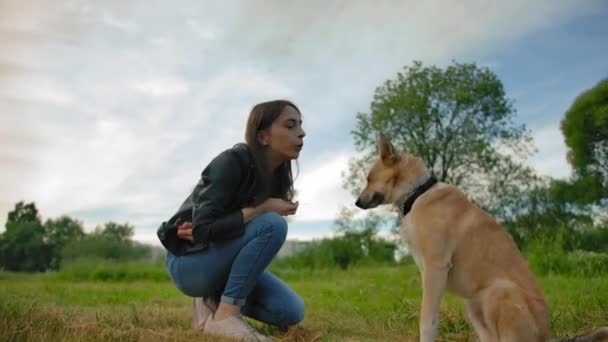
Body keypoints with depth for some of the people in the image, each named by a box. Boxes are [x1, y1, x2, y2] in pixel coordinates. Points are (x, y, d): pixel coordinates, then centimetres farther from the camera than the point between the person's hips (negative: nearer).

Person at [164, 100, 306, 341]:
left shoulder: (278, 176, -1)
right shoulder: (232, 162, -22)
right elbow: (204, 229, -28)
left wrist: (206, 231, -18)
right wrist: (262, 208, -26)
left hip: (222, 261, 7)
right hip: (189, 262, -7)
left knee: (291, 312, -10)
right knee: (272, 224, -29)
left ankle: (214, 299, 7)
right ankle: (224, 315, -23)